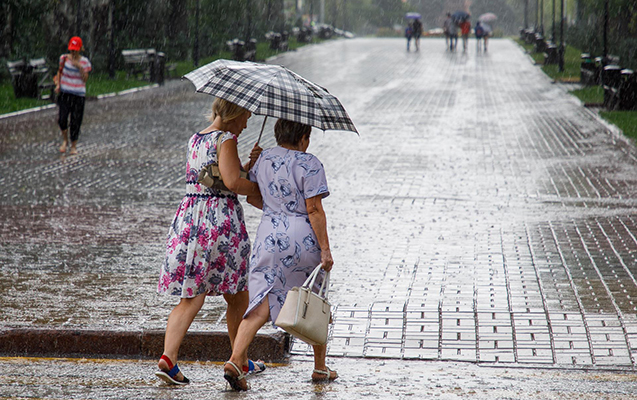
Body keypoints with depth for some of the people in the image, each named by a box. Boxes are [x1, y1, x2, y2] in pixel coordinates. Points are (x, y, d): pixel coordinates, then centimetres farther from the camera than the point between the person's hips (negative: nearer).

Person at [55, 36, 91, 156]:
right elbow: (59, 72, 13)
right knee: (62, 119, -13)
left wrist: (79, 67, -18)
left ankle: (74, 146, 16)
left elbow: (85, 79, -5)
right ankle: (65, 140, 13)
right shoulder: (64, 58, 1)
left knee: (76, 121, 2)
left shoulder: (84, 61, -2)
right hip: (65, 93, 0)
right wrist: (58, 85, -1)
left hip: (79, 94, 0)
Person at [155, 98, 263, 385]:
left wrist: (249, 164, 10)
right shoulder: (225, 139, -8)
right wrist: (258, 188, -2)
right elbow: (232, 182, -19)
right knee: (238, 297, 12)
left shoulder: (195, 140, 17)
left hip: (189, 218, 7)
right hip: (222, 221, -6)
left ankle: (168, 357, -18)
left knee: (190, 297, 0)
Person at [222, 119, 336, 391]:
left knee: (261, 302, -1)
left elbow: (251, 197, 15)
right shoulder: (309, 164, -11)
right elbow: (314, 210, -14)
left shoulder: (264, 159, 6)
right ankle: (320, 369, 24)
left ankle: (235, 361, -20)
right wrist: (325, 250, -11)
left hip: (270, 235, 4)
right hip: (304, 237, -4)